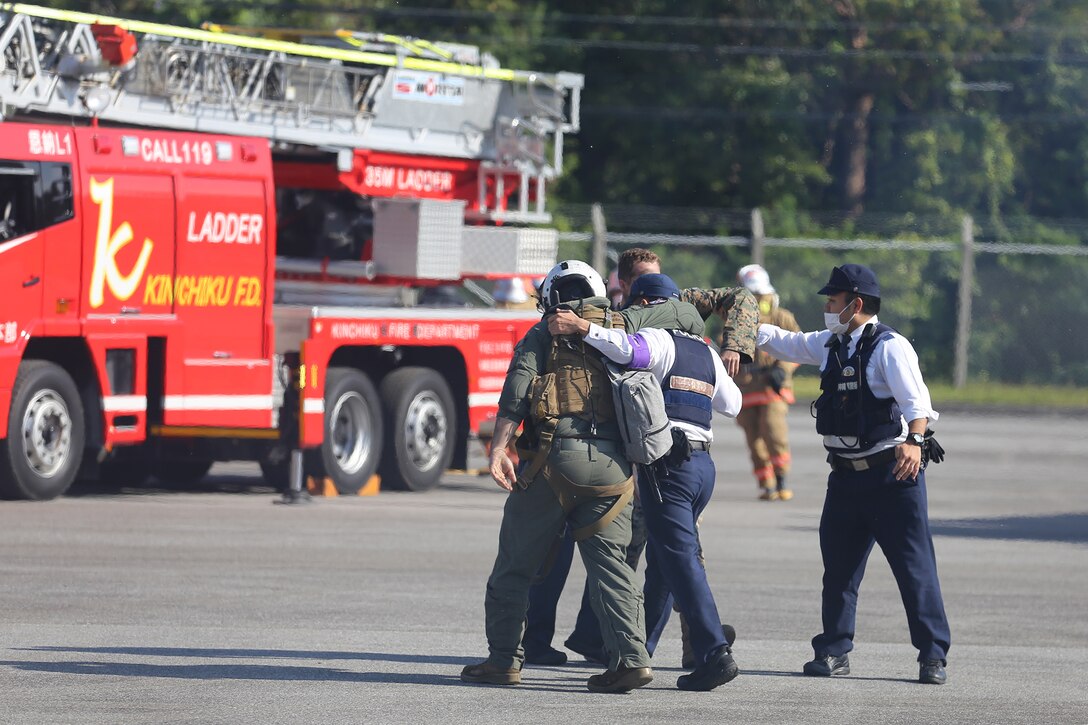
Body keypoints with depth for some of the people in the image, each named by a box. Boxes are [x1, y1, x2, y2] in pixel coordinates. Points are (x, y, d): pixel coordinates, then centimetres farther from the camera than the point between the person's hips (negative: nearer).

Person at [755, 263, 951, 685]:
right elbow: (786, 344, 26)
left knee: (914, 566, -6)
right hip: (846, 475, 8)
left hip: (892, 474, -8)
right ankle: (834, 651, 18)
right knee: (838, 565, 9)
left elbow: (915, 397, -26)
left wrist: (914, 439, -43)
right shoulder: (829, 345, 12)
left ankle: (933, 656, -2)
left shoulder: (890, 347, -13)